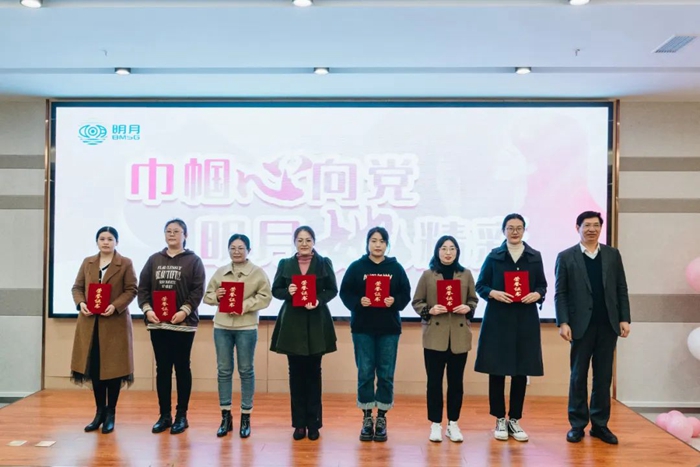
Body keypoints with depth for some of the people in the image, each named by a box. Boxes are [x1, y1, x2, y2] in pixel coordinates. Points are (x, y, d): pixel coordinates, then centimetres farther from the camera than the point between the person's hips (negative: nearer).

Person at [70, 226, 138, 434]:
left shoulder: (126, 263, 1)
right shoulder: (87, 262, 13)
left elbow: (131, 290, -5)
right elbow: (77, 287, 11)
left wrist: (115, 306, -19)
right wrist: (80, 303, -10)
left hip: (115, 323, -4)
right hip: (90, 323, 4)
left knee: (113, 367, 2)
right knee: (93, 368, 7)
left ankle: (110, 413, 13)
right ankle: (99, 412, 20)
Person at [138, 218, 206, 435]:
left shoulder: (193, 260, 2)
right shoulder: (154, 260, 12)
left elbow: (198, 290, -6)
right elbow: (143, 288, 8)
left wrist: (184, 310, -18)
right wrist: (147, 309, -8)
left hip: (183, 323, -3)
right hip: (157, 323, 3)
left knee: (182, 368, 5)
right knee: (162, 368, 8)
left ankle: (181, 415, 13)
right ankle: (164, 415, 17)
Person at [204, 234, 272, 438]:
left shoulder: (258, 272, -1)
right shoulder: (220, 272, 8)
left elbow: (265, 297, -8)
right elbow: (207, 295, 10)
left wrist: (245, 305, -20)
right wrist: (216, 296, -12)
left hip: (246, 327, -3)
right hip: (221, 326, 3)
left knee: (246, 371, 5)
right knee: (224, 371, 8)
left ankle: (245, 417, 16)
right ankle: (226, 416, 20)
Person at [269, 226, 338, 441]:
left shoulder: (324, 263, 3)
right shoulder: (285, 264, 6)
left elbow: (332, 290, 3)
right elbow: (275, 290, 7)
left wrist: (319, 300, -16)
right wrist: (287, 292, -14)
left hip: (316, 324, -1)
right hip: (292, 323, 1)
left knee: (313, 373, 5)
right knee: (296, 373, 5)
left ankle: (313, 423, 13)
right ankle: (299, 423, 13)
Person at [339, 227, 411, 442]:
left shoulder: (396, 268, 5)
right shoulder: (356, 267, 2)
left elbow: (406, 294, 4)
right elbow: (345, 293, -1)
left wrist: (394, 301, -15)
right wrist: (358, 302, -18)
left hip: (389, 328, 1)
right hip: (362, 327, -1)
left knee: (386, 374, 4)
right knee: (365, 373, 3)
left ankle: (382, 418, 16)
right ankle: (367, 418, 15)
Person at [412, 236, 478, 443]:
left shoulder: (466, 275, 6)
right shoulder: (427, 275, 1)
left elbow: (473, 300, 12)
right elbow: (417, 302, 4)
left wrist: (467, 308, -8)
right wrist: (430, 310, -14)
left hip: (459, 336, 2)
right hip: (434, 335, -1)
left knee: (456, 381, 8)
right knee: (434, 381, 3)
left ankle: (453, 424, 20)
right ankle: (435, 425, 14)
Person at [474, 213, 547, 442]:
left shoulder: (535, 256, 7)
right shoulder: (494, 256, 2)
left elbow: (542, 285, 10)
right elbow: (480, 285, 3)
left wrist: (537, 294, -12)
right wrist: (494, 293, -16)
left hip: (526, 320, 2)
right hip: (498, 320, -1)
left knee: (521, 371, 5)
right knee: (496, 370, 2)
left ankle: (514, 420, 18)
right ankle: (500, 420, 15)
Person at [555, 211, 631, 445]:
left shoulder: (613, 255, 9)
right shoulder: (566, 257, 1)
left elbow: (621, 289, 9)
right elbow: (560, 293, -2)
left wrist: (624, 318, 1)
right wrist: (563, 322, -11)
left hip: (608, 325, 3)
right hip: (581, 325, -2)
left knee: (604, 377, 8)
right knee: (578, 376, 5)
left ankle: (600, 424, 17)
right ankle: (577, 424, 14)